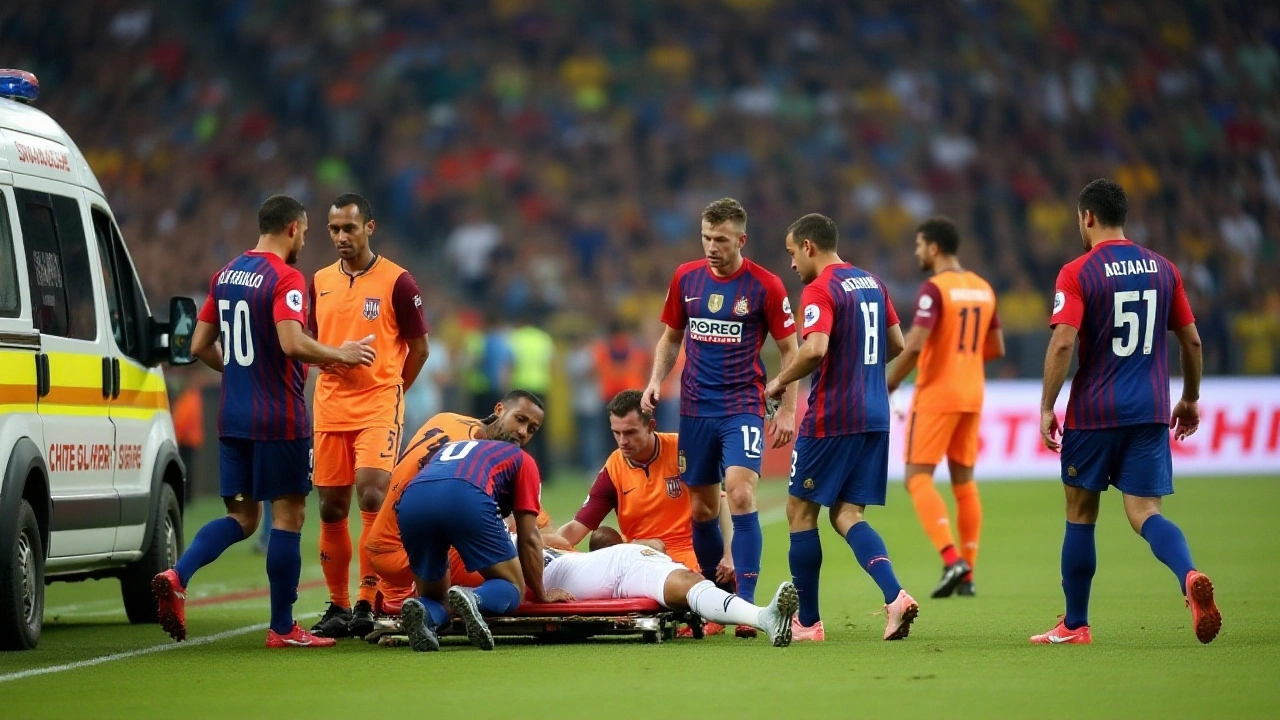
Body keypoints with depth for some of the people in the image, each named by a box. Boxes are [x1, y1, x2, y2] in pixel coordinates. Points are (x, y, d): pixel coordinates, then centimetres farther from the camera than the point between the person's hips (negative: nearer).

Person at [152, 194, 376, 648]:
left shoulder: (227, 275, 12)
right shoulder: (285, 279, -12)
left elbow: (200, 346, 14)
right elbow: (292, 343, -25)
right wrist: (341, 355, -10)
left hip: (233, 418, 7)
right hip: (280, 419, -7)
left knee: (241, 516, 12)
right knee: (287, 515, 2)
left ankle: (177, 577, -12)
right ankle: (282, 628, 5)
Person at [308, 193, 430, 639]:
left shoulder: (396, 282, -3)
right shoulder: (320, 283, 11)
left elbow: (418, 349, 3)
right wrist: (337, 362, 7)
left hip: (379, 406, -5)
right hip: (330, 408, 5)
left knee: (372, 494, -17)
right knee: (331, 509, 5)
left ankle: (367, 603, -16)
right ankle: (338, 607, 14)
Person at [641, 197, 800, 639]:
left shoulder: (764, 285, -6)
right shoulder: (686, 279, 5)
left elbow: (789, 350, 1)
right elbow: (671, 337, 18)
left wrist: (788, 410, -6)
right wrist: (656, 380, 2)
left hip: (743, 407, -4)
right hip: (695, 409, 4)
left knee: (741, 496, -19)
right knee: (702, 508, 8)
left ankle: (745, 605, -18)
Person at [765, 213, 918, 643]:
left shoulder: (820, 290, -12)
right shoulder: (871, 283, 13)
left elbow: (814, 349, -25)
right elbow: (896, 344, 19)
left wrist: (780, 382, -10)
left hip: (831, 419, -8)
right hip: (875, 417, 8)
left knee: (801, 509, 6)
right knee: (847, 515, 8)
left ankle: (807, 621, 10)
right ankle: (895, 596, -15)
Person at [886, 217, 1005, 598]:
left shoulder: (935, 288, -13)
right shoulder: (983, 288, 10)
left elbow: (915, 345, -22)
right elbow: (996, 348, 16)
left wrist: (889, 384, -10)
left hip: (936, 395, -7)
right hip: (972, 396, 7)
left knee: (918, 478, -4)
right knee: (964, 481, 11)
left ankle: (952, 559, -21)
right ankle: (967, 575, 9)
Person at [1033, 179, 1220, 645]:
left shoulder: (1077, 273, -7)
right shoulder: (1163, 269, 8)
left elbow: (1063, 343, -16)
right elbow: (1192, 342, 12)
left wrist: (1047, 408, -10)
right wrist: (1190, 400, 24)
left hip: (1093, 413, -3)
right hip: (1150, 412, 3)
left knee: (1081, 514, 11)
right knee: (1144, 513, 1)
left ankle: (1075, 625, 19)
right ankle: (1190, 576, -30)